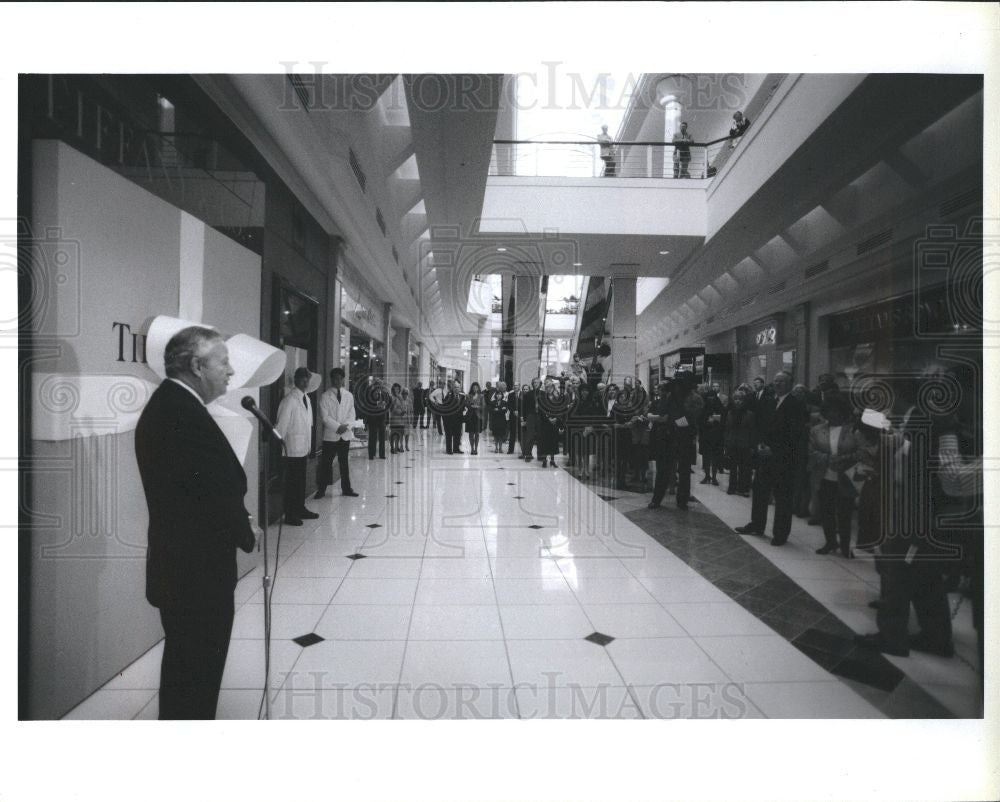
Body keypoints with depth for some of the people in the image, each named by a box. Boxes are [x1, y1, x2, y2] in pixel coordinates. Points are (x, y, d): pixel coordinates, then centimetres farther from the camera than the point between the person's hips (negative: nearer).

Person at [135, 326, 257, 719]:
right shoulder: (185, 414, -24)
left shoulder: (165, 404, 8)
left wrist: (238, 522, 4)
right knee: (197, 676, 7)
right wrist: (245, 533, -6)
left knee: (184, 671, 25)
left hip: (177, 566, 10)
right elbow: (221, 489, -24)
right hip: (196, 571, -10)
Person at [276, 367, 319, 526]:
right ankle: (290, 515, 10)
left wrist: (309, 445, 14)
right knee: (292, 482, 1)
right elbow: (282, 424, -14)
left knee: (301, 480, 16)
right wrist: (281, 445, -14)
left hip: (303, 448, 8)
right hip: (293, 449, -8)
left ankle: (300, 509, 27)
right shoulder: (289, 400, -13)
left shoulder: (306, 398, 12)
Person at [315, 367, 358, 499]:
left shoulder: (349, 396, 10)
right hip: (331, 435, -3)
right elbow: (325, 416, -8)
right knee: (326, 463, -1)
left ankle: (346, 489, 17)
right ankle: (321, 490, 7)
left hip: (345, 434, 3)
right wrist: (338, 427, -17)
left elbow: (351, 414, 6)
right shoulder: (325, 397, -1)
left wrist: (346, 425, -11)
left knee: (344, 463, 11)